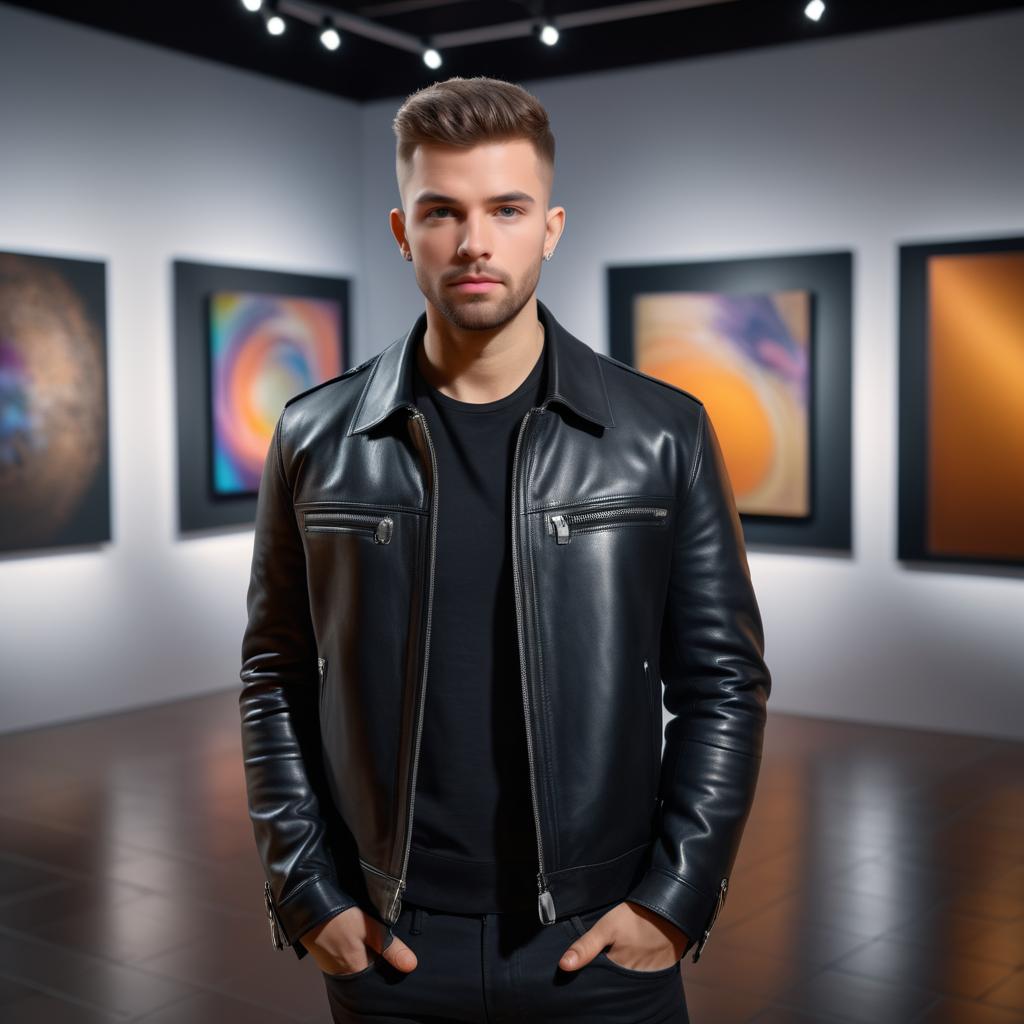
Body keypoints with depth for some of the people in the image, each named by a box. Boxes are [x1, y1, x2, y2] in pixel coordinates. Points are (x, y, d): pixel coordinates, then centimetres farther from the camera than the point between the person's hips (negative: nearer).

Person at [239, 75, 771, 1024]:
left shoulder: (663, 433, -4)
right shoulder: (316, 438, -2)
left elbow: (723, 679, -1)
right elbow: (276, 680, 3)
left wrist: (677, 897, -7)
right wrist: (305, 895, -2)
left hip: (602, 945, 0)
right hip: (386, 947, 1)